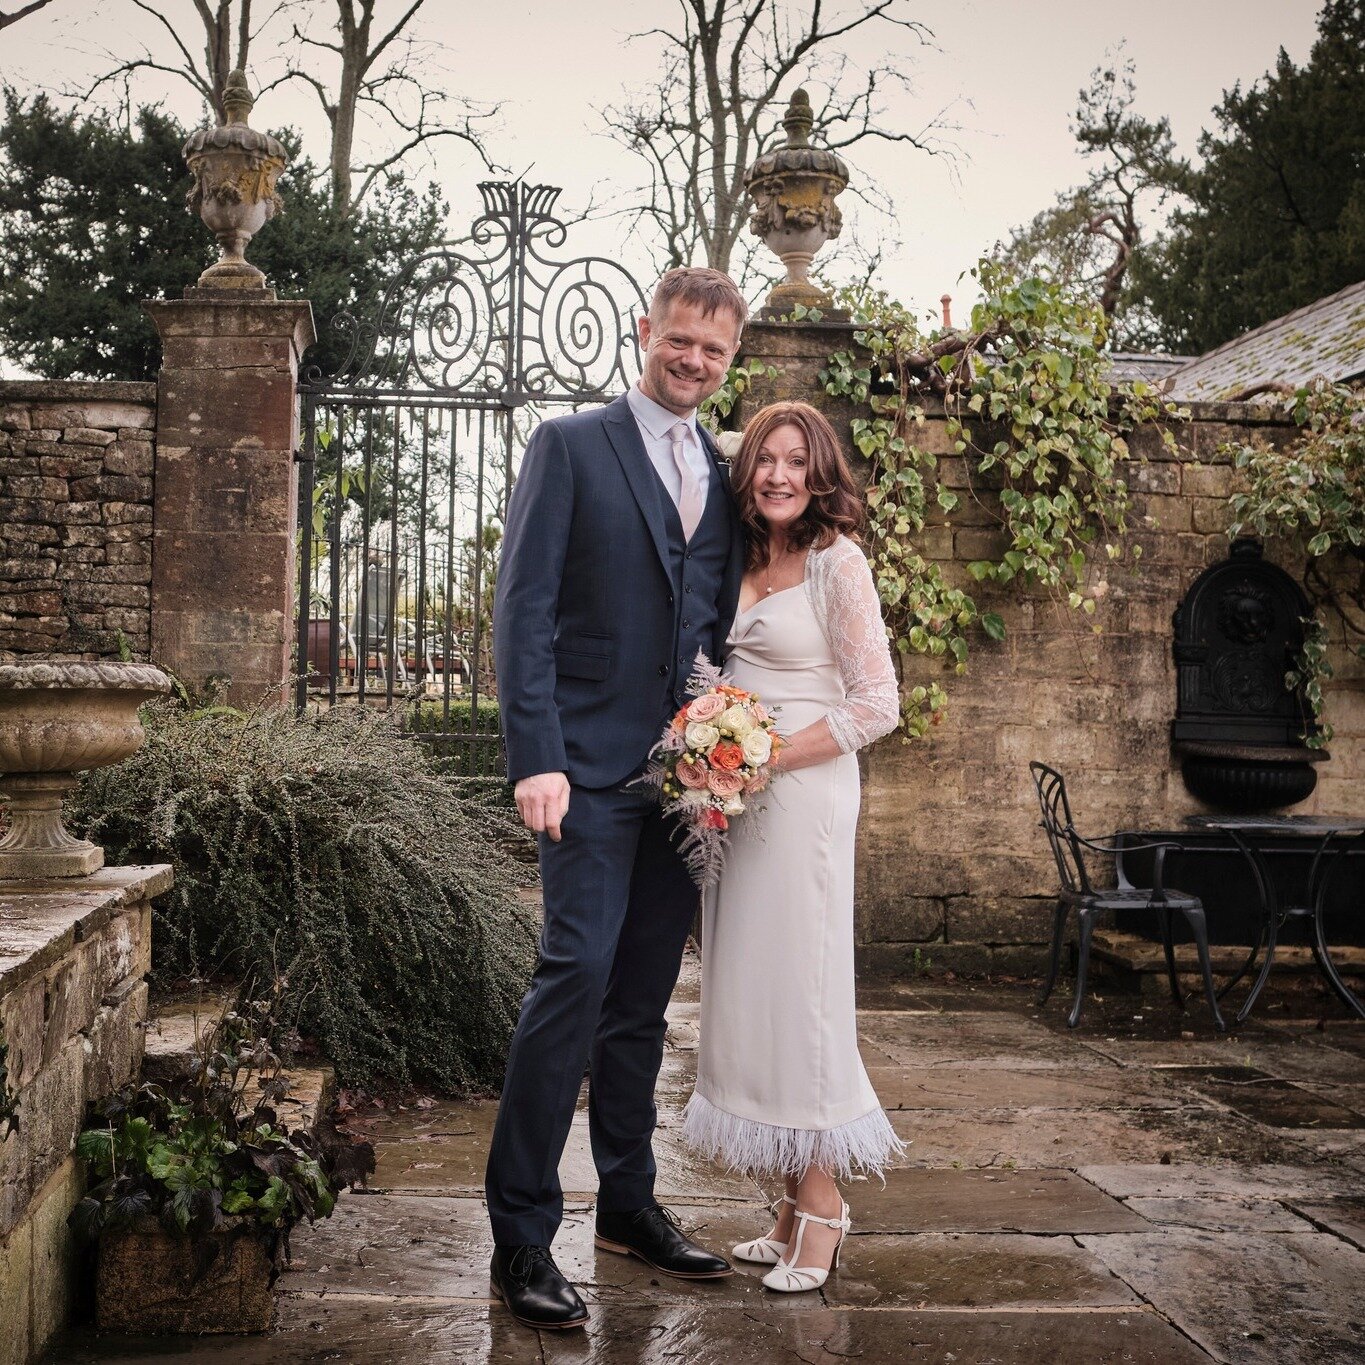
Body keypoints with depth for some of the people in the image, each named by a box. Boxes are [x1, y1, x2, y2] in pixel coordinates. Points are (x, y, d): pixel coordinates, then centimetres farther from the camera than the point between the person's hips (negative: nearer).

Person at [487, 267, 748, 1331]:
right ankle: (522, 1236, -3)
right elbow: (523, 607, -8)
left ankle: (631, 1205, 24)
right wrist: (536, 758, -17)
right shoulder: (571, 446, 0)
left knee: (644, 998, 12)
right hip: (593, 765, -5)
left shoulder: (727, 475, 15)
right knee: (579, 972, -13)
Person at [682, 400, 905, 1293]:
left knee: (798, 981, -4)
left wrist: (768, 760, -15)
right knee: (748, 986, 7)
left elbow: (877, 704, -11)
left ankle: (823, 1206, 7)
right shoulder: (745, 564, 14)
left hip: (803, 793, -7)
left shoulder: (837, 562, -7)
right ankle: (796, 1202, 15)